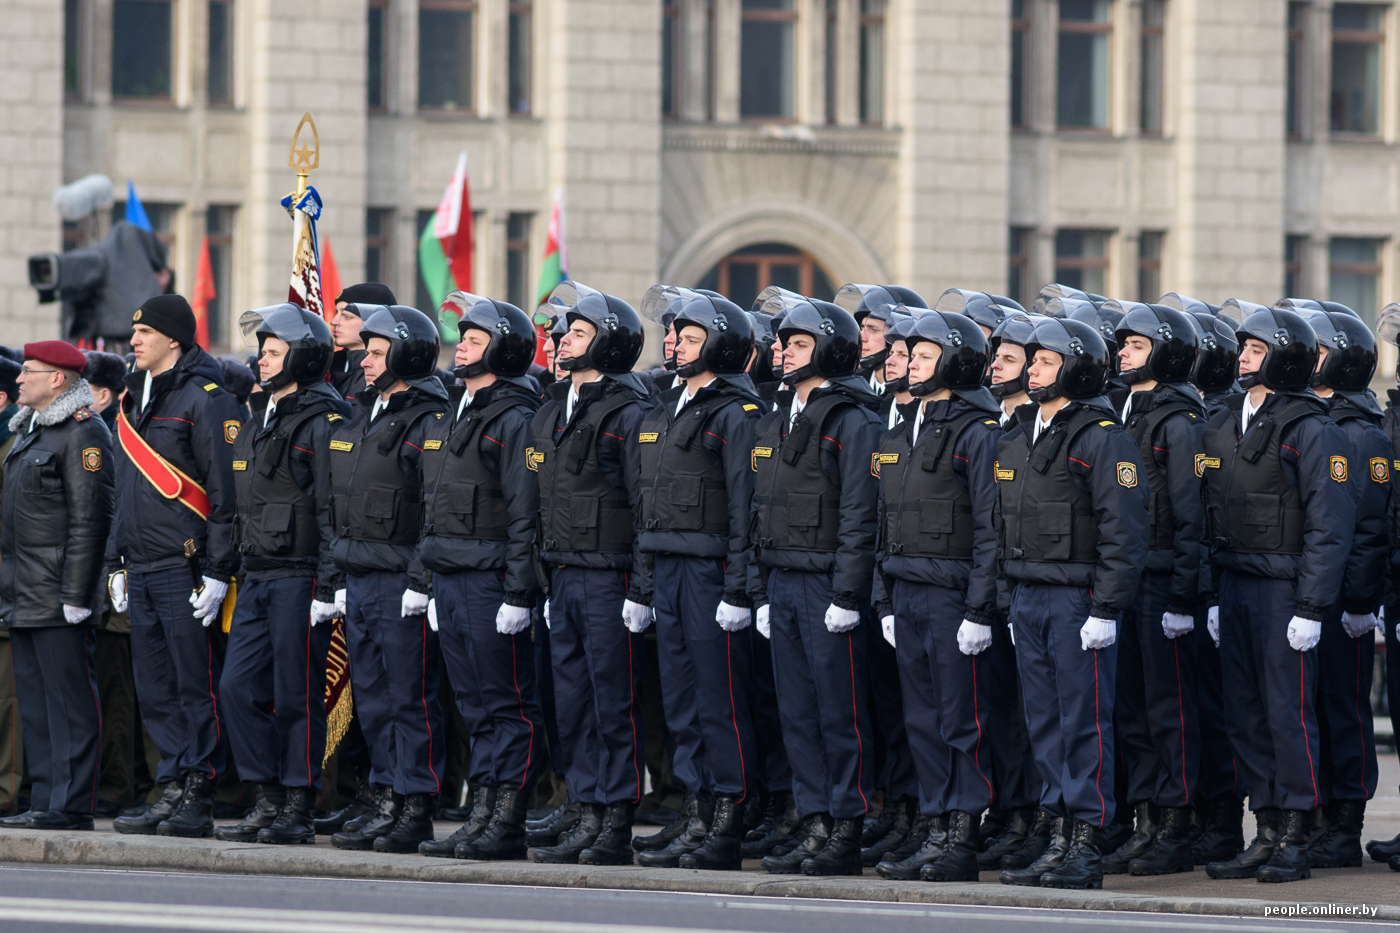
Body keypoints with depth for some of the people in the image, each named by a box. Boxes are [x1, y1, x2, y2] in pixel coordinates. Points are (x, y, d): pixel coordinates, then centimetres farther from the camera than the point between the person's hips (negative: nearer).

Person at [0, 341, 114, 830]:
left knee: (69, 701, -7)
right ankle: (45, 802, 13)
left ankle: (72, 804, -7)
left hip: (59, 600, -10)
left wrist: (74, 594, -20)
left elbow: (89, 520, -16)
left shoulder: (83, 433, -11)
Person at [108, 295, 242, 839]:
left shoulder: (205, 400, -8)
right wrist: (116, 562, 19)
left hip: (184, 567, -8)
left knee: (196, 686, -4)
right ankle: (173, 790, 13)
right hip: (141, 570, 8)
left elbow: (225, 490, -12)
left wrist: (217, 570, -16)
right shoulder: (135, 399, 18)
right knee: (156, 691, 9)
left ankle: (198, 799, -2)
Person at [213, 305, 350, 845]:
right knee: (239, 687, 4)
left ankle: (298, 809, 3)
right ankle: (269, 800, 10)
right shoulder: (259, 423, 17)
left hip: (300, 578, -8)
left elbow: (333, 511, -13)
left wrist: (326, 587, -18)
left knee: (296, 695, -3)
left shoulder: (322, 424, -9)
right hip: (256, 578, 8)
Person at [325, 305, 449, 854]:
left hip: (402, 583, -9)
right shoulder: (361, 419, 17)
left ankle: (417, 810, -1)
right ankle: (387, 803, 16)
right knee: (373, 701, 11)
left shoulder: (429, 422, -10)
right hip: (358, 581, 9)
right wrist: (341, 579, 18)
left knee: (411, 700, -4)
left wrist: (422, 581, -20)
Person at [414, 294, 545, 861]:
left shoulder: (514, 419, -10)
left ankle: (507, 825, -5)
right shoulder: (452, 416, 17)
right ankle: (481, 819, 13)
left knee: (507, 706, -5)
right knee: (476, 707, 11)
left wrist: (518, 594, -18)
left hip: (492, 580, -9)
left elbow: (525, 513, -14)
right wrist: (435, 585, 19)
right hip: (450, 579, 9)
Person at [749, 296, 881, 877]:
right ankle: (815, 826, 12)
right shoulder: (775, 424, 16)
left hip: (828, 583, -8)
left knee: (840, 711, -4)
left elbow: (859, 514, -12)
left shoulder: (851, 421, -8)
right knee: (797, 712, 8)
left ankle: (847, 833, 0)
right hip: (782, 582, 8)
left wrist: (847, 595, -16)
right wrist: (761, 591, 14)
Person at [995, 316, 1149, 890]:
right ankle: (1059, 838, 14)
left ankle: (1087, 850, -3)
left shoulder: (1102, 438, -10)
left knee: (1085, 722, -5)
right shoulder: (1018, 438, 15)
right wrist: (1014, 602, 17)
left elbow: (1125, 532, -14)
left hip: (1079, 599, -8)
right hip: (1028, 598, 8)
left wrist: (1106, 609, -17)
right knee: (1045, 723, 9)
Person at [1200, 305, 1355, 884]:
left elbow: (1329, 526, -12)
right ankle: (1267, 834, 15)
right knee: (1246, 714, 8)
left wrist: (1311, 607, -16)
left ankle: (1295, 842, 1)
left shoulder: (1312, 430, -9)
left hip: (1284, 588, -7)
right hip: (1235, 586, 7)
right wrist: (1211, 597, 12)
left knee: (1288, 712, -5)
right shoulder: (1223, 426, 13)